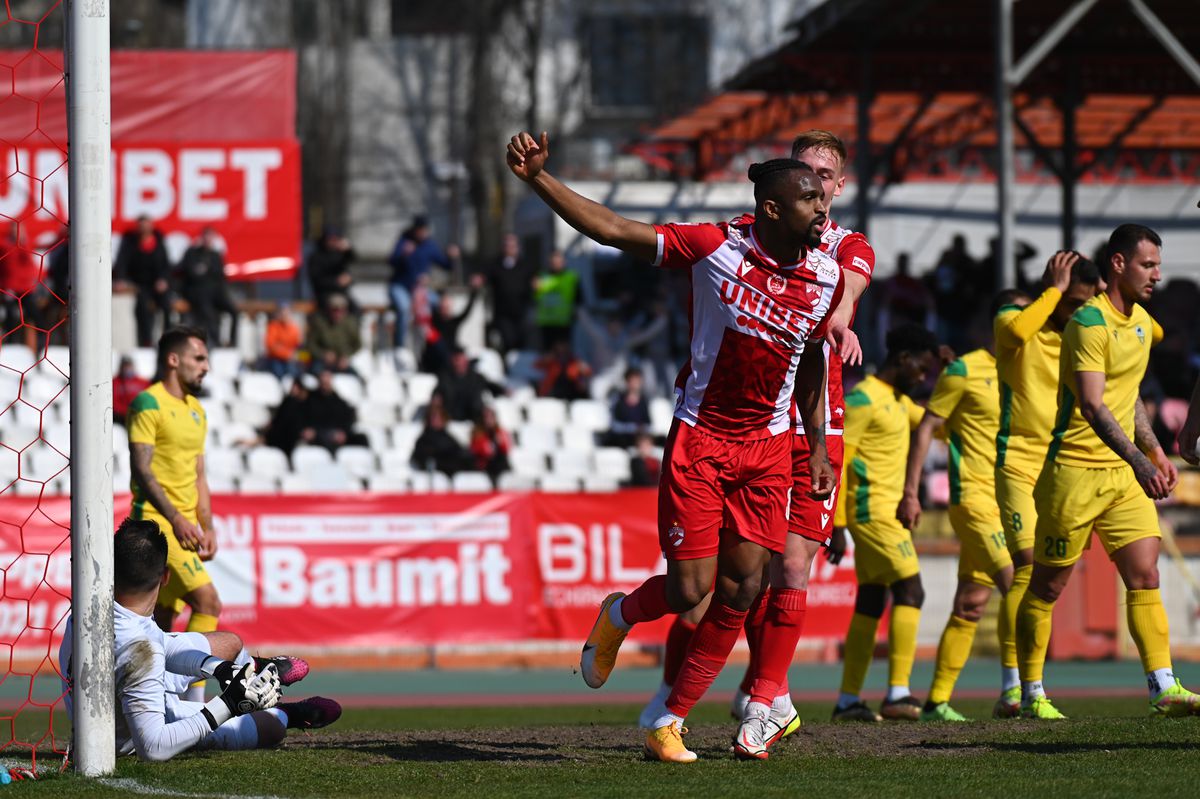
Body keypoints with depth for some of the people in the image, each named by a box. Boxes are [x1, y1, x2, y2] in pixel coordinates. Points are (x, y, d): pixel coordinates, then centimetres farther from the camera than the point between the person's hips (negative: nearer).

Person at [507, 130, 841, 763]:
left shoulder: (826, 278, -1)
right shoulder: (716, 248, -14)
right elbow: (610, 229, -14)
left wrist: (818, 449, 15)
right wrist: (537, 179, -23)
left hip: (769, 445, 4)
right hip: (699, 438, -4)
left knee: (739, 592, -1)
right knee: (689, 591, -7)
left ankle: (670, 721, 14)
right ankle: (620, 615, 29)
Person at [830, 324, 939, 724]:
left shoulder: (897, 398, 17)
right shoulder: (863, 399, -13)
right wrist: (837, 524, -19)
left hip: (886, 510, 10)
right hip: (872, 508, -10)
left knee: (871, 601, 9)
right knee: (910, 590, -15)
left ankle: (848, 700, 12)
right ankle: (898, 693, -20)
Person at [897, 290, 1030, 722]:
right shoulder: (966, 371, -4)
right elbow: (926, 429, -2)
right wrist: (910, 492, -6)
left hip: (1013, 503, 7)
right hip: (974, 497, -7)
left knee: (971, 604, 6)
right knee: (1016, 583, -21)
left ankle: (937, 702, 11)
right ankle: (1012, 690, -20)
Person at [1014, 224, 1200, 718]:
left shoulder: (1141, 322, 12)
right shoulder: (1089, 323, -16)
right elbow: (1092, 405, -26)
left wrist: (1154, 451, 18)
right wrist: (1138, 462, -34)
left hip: (1124, 473, 8)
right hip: (1076, 470, -8)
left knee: (1145, 576, -3)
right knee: (1048, 585, 3)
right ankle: (1031, 693, 12)